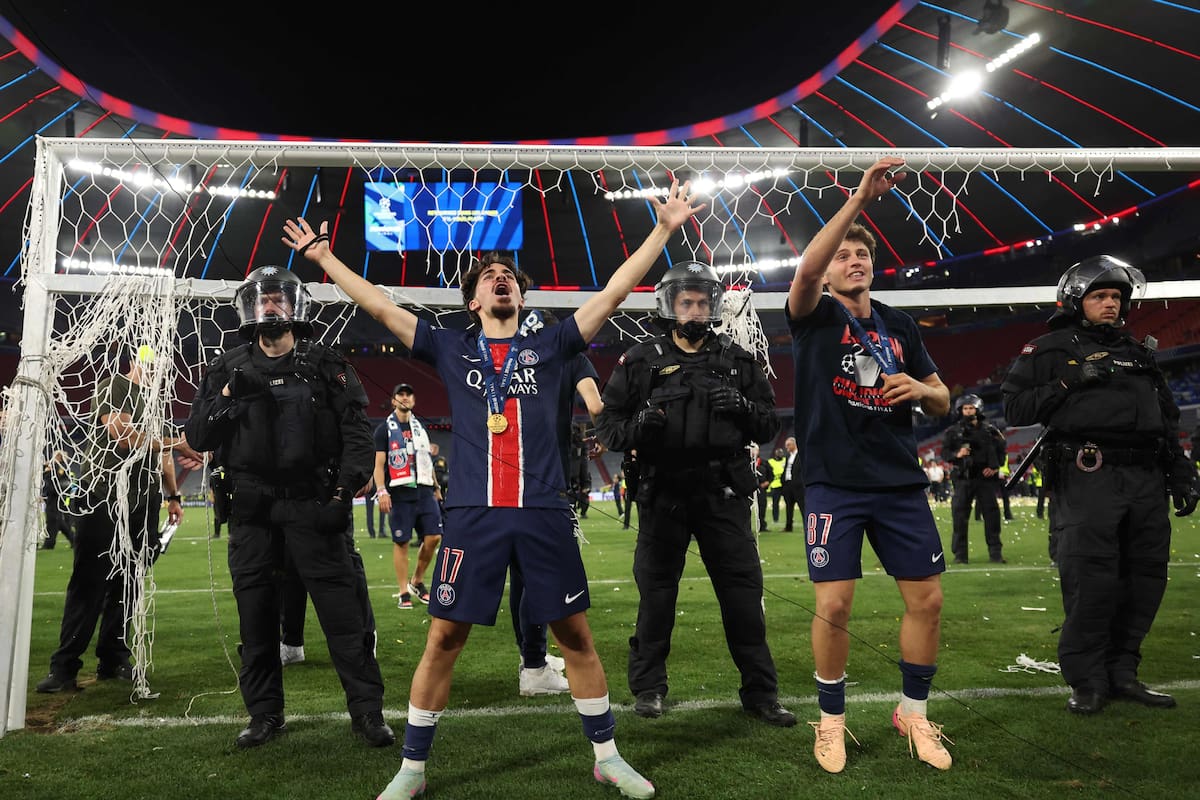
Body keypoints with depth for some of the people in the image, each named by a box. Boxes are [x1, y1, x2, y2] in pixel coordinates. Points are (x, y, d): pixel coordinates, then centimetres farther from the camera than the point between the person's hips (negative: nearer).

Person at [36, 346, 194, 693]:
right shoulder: (113, 386, -4)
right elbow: (124, 437, -17)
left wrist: (173, 496, 17)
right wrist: (177, 443, -12)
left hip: (143, 503, 7)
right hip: (105, 497, -6)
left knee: (126, 584, 8)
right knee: (89, 583, -5)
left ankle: (113, 660, 15)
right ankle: (64, 667, 1)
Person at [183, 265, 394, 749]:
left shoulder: (325, 366, 5)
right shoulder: (228, 369, 11)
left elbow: (356, 431, -2)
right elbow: (198, 437, 8)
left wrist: (345, 488, -15)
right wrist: (228, 397, -9)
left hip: (310, 504, -2)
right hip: (252, 509, 3)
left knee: (341, 608, -4)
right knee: (256, 613, 8)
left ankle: (367, 709, 4)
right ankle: (264, 715, 22)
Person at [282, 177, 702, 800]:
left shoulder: (550, 345, 10)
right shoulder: (451, 350, 11)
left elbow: (612, 294, 6)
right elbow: (380, 308, 12)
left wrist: (663, 230, 4)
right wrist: (323, 257, 14)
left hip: (544, 513, 0)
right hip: (472, 514, 0)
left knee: (575, 635, 8)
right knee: (443, 638, 5)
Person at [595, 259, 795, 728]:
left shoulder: (736, 361, 7)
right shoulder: (641, 362, 1)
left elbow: (770, 426, 10)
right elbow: (608, 427, 0)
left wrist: (744, 408, -11)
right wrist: (638, 427, -21)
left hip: (723, 495, 2)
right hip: (664, 495, -1)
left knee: (743, 591, 5)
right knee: (656, 592, 8)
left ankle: (760, 692, 19)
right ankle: (648, 686, 25)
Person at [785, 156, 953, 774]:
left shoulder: (900, 326, 14)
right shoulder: (815, 316, 2)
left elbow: (942, 401, 16)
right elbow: (806, 268, -22)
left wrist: (921, 389, -8)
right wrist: (860, 197, -26)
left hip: (900, 483, 4)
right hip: (834, 485, -4)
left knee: (926, 599, 6)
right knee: (833, 607, -6)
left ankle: (913, 712, 28)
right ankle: (832, 719, 17)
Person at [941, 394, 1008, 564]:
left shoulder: (989, 429, 7)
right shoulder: (953, 431, 5)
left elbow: (1002, 448, 10)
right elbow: (945, 451, 2)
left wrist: (995, 467, -2)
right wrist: (956, 455, -18)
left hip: (986, 477, 1)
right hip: (963, 478, -1)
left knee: (991, 514, 4)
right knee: (960, 514, -2)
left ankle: (995, 552, 13)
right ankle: (960, 554, 4)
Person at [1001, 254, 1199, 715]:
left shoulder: (1138, 354, 24)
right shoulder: (1050, 350, 7)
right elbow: (1015, 408, -3)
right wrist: (1070, 384, -12)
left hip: (1146, 479, 6)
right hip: (1088, 478, -6)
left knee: (1146, 577, 6)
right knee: (1091, 579, -9)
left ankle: (1122, 672, 19)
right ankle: (1087, 681, 1)